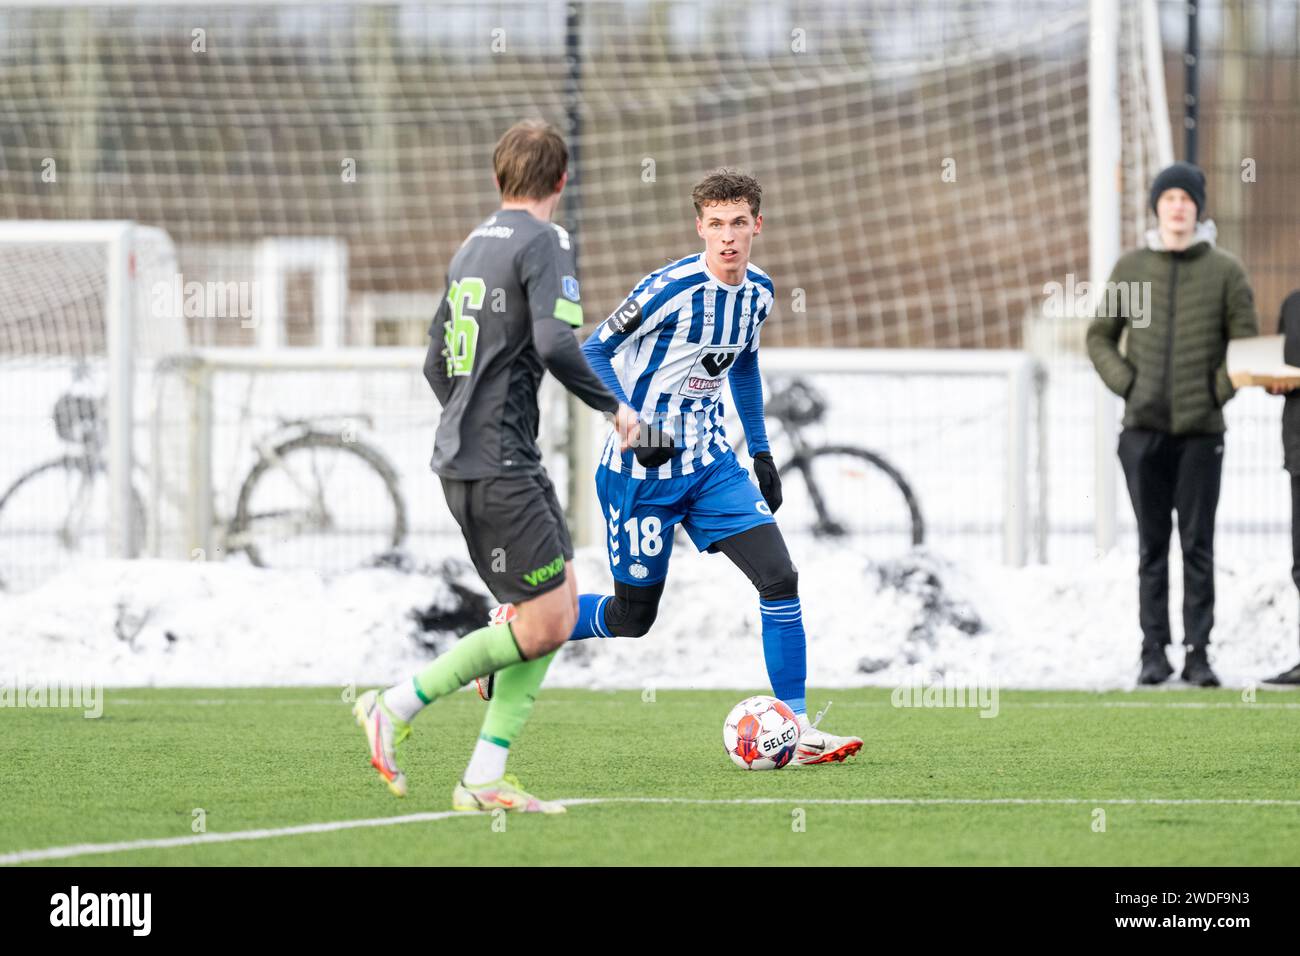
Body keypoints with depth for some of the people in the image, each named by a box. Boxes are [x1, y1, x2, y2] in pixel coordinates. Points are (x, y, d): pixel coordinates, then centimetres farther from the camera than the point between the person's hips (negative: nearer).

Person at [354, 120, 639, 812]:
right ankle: (395, 708, -1)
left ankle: (483, 780, 5)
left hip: (463, 455, 9)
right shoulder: (543, 242, -9)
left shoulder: (472, 246, 17)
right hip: (498, 463, -9)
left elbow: (436, 363, 22)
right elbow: (554, 343, -22)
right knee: (543, 625, -8)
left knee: (561, 611, 9)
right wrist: (613, 406, -9)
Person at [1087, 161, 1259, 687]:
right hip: (1143, 428, 2)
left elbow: (1247, 344, 5)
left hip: (1201, 430, -2)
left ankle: (1198, 653, 1)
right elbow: (1100, 337, 14)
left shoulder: (1225, 271, 2)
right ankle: (1154, 651, 6)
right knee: (1152, 545, 4)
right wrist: (1125, 382, 0)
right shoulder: (1131, 267, 7)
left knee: (1197, 546, -2)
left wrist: (1219, 389, -6)